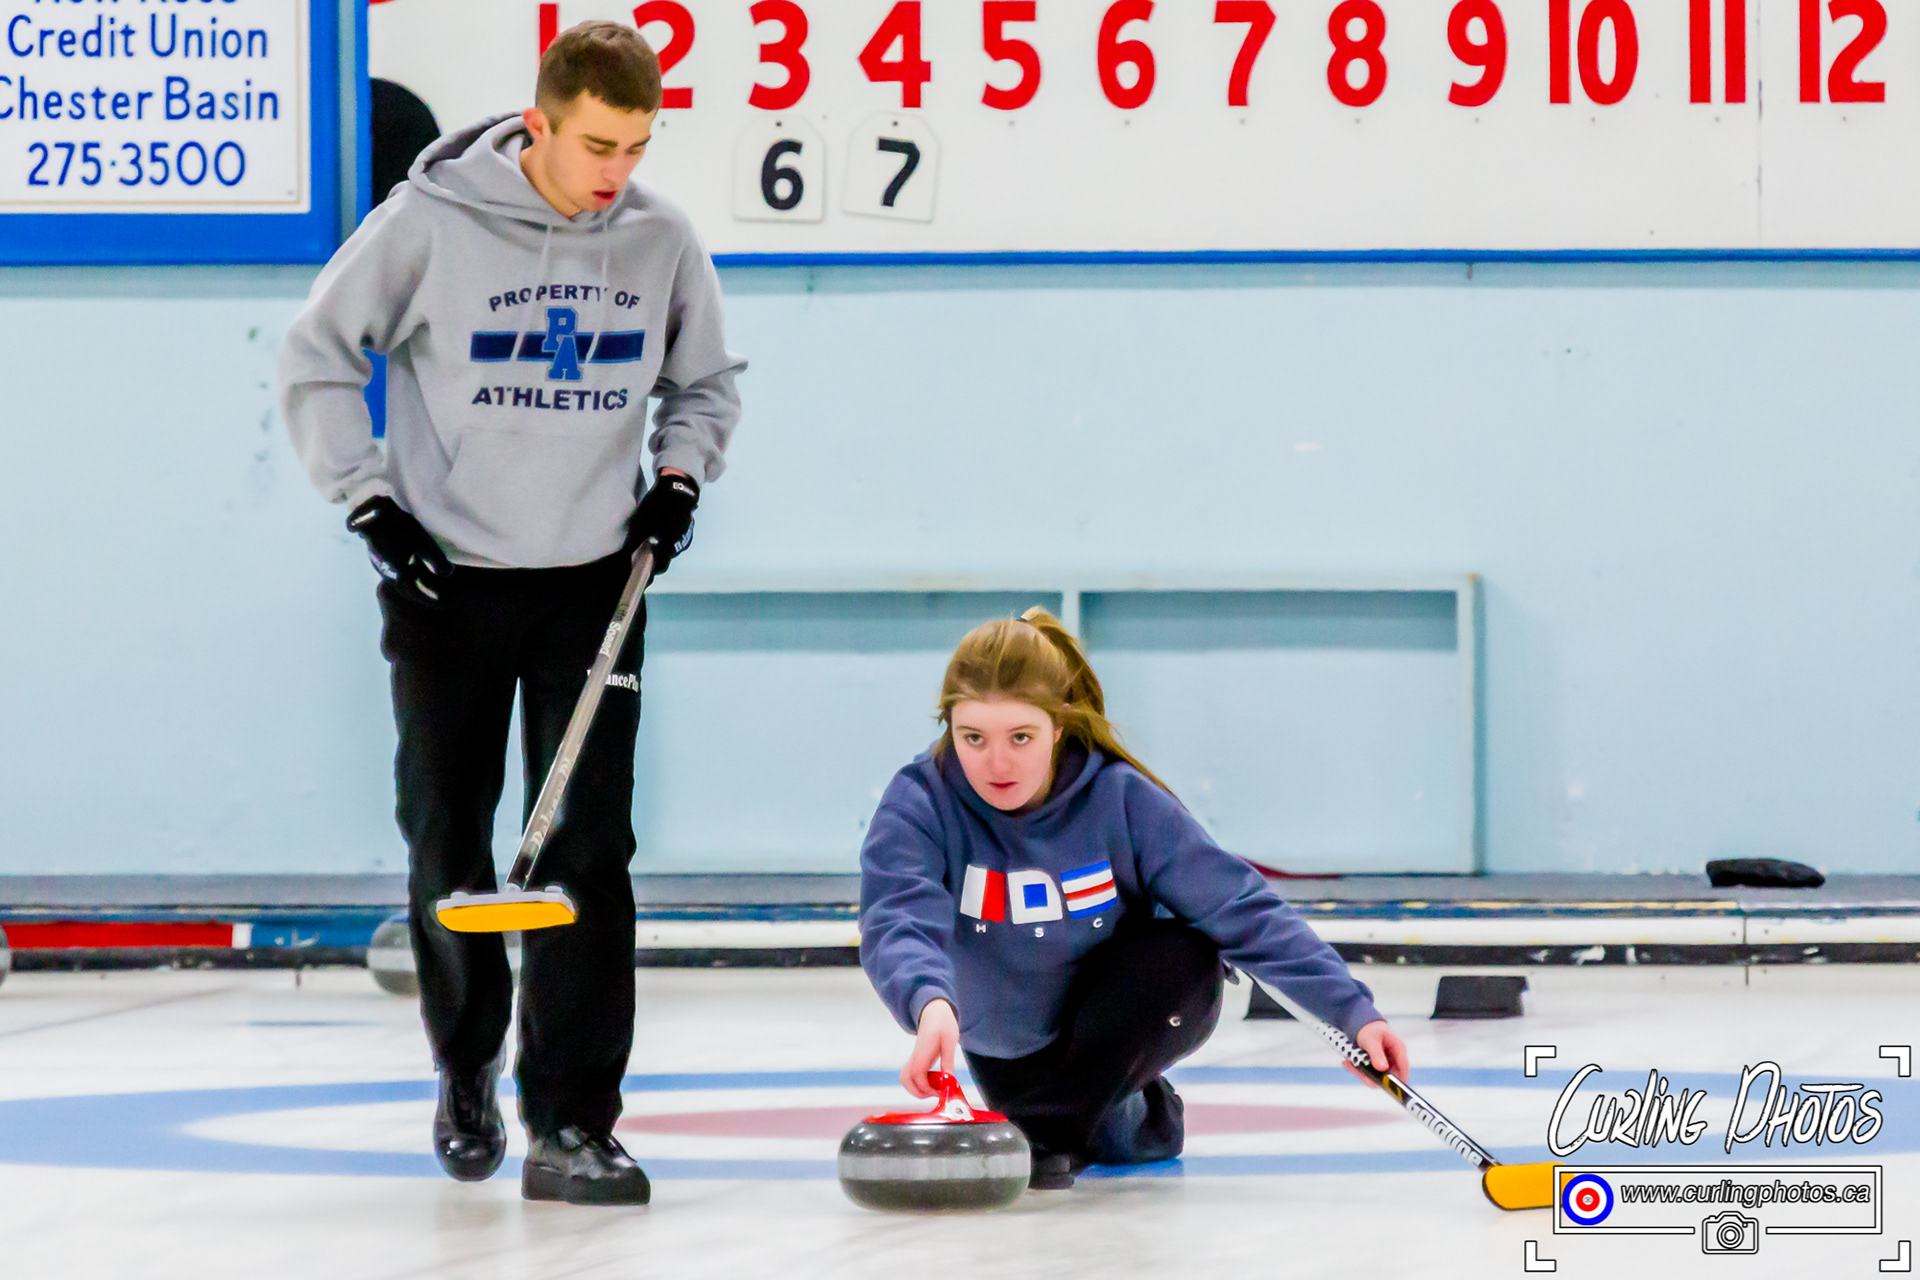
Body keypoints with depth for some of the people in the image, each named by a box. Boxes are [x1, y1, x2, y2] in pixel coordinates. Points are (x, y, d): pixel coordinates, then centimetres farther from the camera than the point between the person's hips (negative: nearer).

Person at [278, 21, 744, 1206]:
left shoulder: (661, 240, -3)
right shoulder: (431, 221, -13)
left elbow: (706, 381, 15)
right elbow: (318, 356, -2)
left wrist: (680, 479, -1)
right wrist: (368, 497, -8)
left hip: (593, 581, 1)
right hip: (448, 578, -1)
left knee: (588, 848, -8)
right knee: (450, 843, 7)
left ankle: (571, 1123, -8)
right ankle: (467, 1075, 30)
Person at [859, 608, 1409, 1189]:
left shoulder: (1120, 798, -25)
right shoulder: (919, 804, -27)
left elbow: (1240, 908, -24)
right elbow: (899, 922, -44)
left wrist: (1351, 1008, -31)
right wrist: (929, 1002, -68)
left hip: (1123, 1012, -2)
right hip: (1007, 1048, 2)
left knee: (1183, 957, -31)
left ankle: (1046, 1134, -20)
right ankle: (1140, 1110, 30)